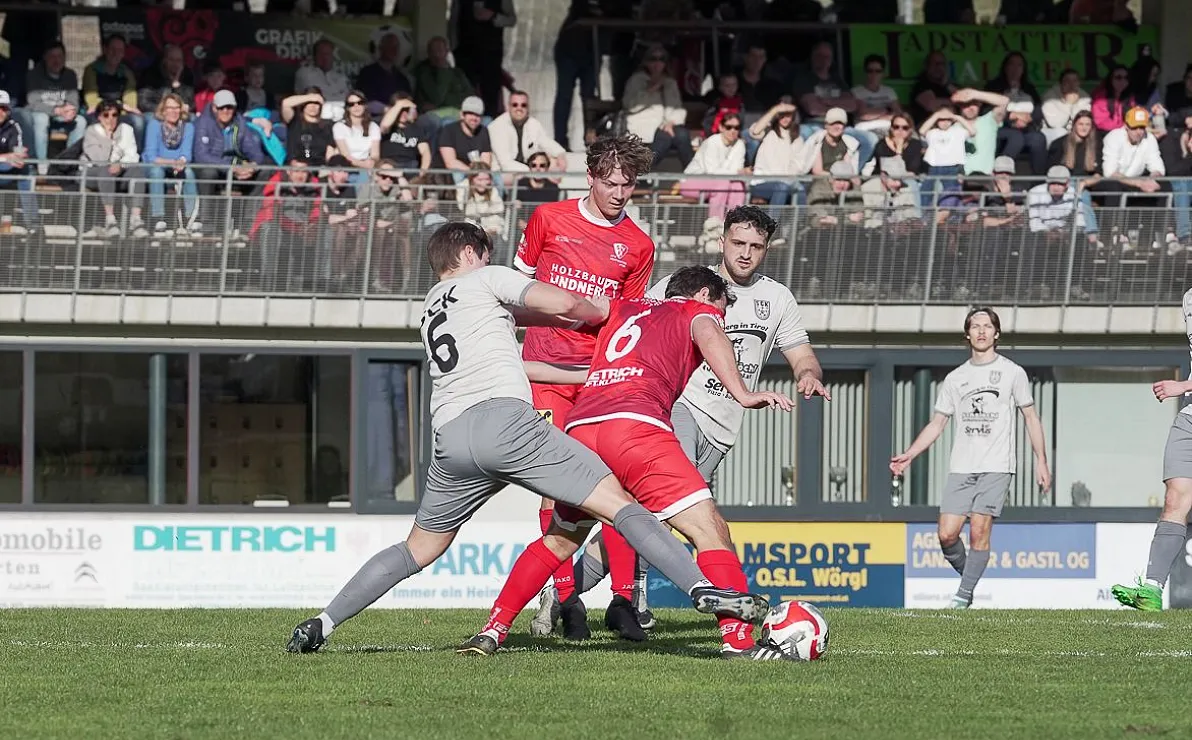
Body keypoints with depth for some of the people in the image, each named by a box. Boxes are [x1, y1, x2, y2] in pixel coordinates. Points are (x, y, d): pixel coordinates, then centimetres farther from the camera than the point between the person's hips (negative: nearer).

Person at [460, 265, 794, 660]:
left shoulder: (622, 309, 34)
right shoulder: (699, 310, 18)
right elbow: (708, 336, -4)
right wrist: (742, 394, -17)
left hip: (579, 427, 6)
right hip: (635, 423, -6)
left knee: (559, 542, 25)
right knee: (710, 530, -7)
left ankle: (492, 631, 22)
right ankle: (738, 640, -21)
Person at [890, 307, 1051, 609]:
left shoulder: (1012, 372, 7)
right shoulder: (955, 378, 15)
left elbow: (1031, 417, 10)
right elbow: (937, 424, 16)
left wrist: (1041, 462, 2)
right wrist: (908, 456, 6)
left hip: (996, 467, -3)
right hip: (961, 468, 3)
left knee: (979, 530, -14)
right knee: (947, 535, -7)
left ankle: (963, 595, -7)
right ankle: (967, 577, 17)